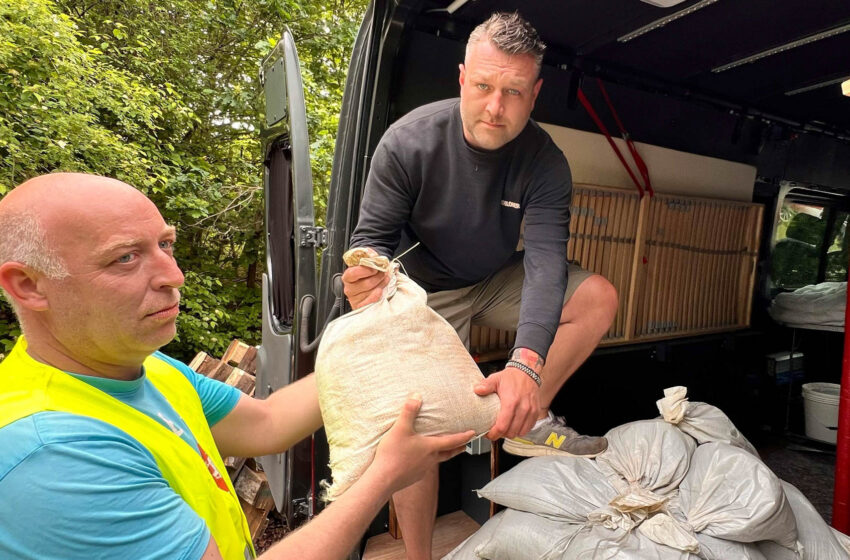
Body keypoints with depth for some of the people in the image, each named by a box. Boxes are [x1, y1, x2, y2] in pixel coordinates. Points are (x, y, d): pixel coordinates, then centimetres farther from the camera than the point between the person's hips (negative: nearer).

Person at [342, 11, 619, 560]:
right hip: (428, 293, -2)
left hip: (500, 282, 3)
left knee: (599, 297, -16)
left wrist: (527, 361, -47)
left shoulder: (545, 162, -17)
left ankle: (531, 420, -8)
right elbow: (375, 237, -17)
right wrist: (369, 279, -43)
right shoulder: (409, 140, -21)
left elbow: (545, 261, -30)